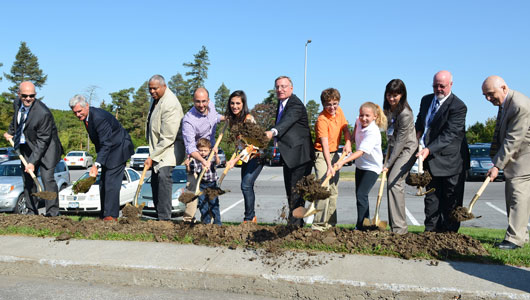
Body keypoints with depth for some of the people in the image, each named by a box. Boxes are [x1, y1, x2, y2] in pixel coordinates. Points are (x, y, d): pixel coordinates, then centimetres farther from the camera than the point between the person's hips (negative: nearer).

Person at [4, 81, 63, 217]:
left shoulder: (43, 113, -28)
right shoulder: (17, 102, -5)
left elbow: (42, 141, -25)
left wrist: (33, 161, -26)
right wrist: (10, 132, 25)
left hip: (45, 146, -7)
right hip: (26, 146, 7)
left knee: (47, 178, -16)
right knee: (27, 179, 8)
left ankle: (52, 212, -12)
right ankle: (31, 212, 17)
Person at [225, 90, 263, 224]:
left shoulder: (248, 119, -22)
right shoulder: (232, 119, 2)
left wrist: (235, 160, -29)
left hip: (256, 155, -8)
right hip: (245, 157, 8)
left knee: (246, 185, -17)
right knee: (248, 187, 9)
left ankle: (249, 218, -8)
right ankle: (252, 218, 21)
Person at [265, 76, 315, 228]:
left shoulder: (296, 104, -18)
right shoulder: (281, 103, 12)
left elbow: (287, 121, -38)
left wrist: (273, 132, -54)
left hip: (299, 154, -10)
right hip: (289, 155, 10)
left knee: (296, 191, -7)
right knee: (290, 191, 17)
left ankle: (295, 224, 1)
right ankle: (297, 222, 29)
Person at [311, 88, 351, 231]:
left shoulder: (339, 111, 0)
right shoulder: (322, 120, -23)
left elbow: (345, 128, 7)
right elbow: (324, 144, -32)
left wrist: (348, 143, -15)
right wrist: (329, 165, -42)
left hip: (335, 153, 8)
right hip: (322, 155, -8)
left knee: (334, 190, 12)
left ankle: (330, 222, 23)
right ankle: (319, 225, -13)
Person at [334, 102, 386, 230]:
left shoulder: (373, 133, -28)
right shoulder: (359, 121, -6)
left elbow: (361, 151, -39)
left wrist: (343, 161, -48)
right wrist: (353, 136, 11)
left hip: (372, 167, -8)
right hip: (360, 164, 8)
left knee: (361, 195, -17)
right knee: (359, 194, 14)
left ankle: (360, 226, -9)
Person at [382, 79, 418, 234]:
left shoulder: (405, 114, -23)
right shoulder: (387, 108, 2)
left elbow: (400, 141, -22)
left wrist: (388, 163, -20)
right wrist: (389, 148, 14)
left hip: (407, 149, -8)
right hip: (394, 148, 8)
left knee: (394, 182, -19)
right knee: (394, 184, 6)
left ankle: (399, 227, -16)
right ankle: (394, 225, 12)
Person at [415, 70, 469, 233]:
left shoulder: (458, 106, -15)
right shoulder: (426, 100, 9)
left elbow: (449, 134, -22)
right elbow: (420, 123, 23)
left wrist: (429, 149, -31)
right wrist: (418, 136, 2)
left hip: (451, 160, -6)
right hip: (431, 159, 6)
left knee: (451, 199, 3)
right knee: (431, 197, 9)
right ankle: (431, 231, 16)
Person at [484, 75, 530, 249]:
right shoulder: (504, 103, 6)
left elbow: (513, 140, -26)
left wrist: (498, 165, -24)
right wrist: (497, 161, 14)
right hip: (513, 157, 10)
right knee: (511, 197, 12)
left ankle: (515, 239, -6)